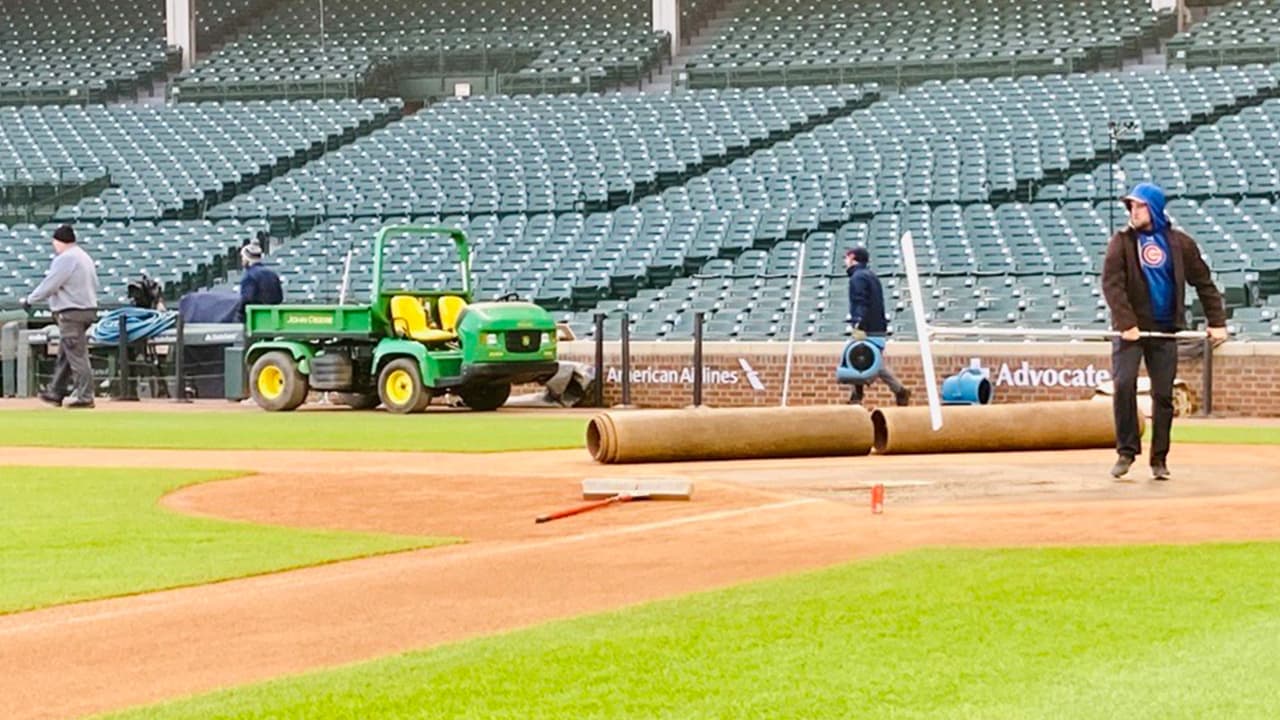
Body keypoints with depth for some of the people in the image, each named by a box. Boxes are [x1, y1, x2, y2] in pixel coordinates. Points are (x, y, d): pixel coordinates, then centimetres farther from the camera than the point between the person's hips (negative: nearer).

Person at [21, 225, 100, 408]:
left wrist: (30, 300, -5)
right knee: (64, 355, 16)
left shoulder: (65, 259, -14)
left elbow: (50, 284, -16)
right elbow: (94, 285, 19)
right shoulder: (85, 257, 17)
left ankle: (85, 396, -8)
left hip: (71, 313, -10)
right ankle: (56, 393, 22)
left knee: (77, 355, -8)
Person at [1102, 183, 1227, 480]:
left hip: (1166, 330, 2)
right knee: (1124, 384, -16)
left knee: (1163, 394, 3)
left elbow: (1204, 283, 9)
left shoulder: (1180, 243, 4)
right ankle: (1127, 451, -6)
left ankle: (1159, 458, 13)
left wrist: (1217, 322, 4)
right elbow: (1111, 284, -11)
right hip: (1131, 328, -2)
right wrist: (1126, 323, -21)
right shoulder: (1122, 241, -1)